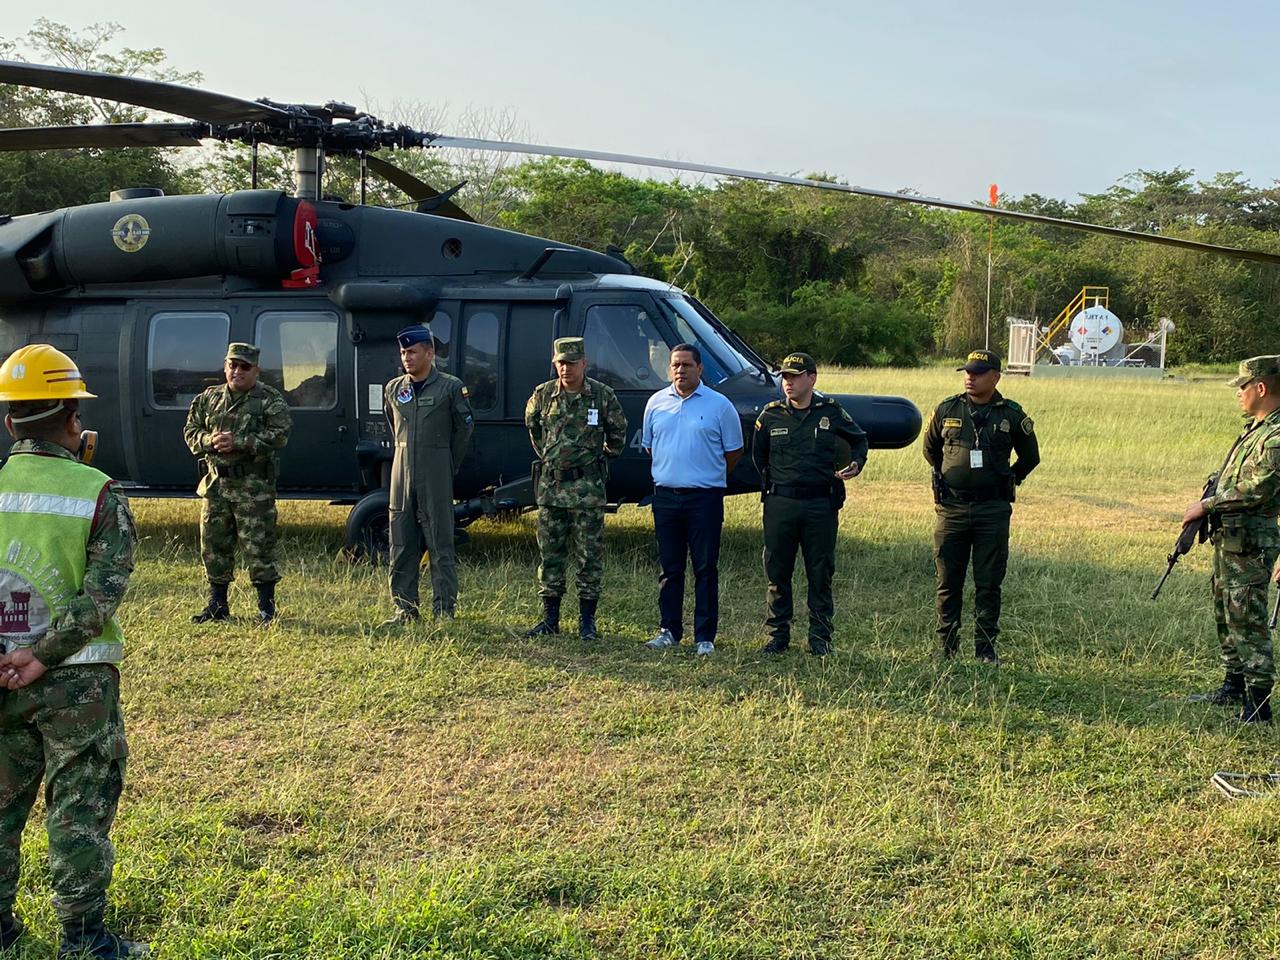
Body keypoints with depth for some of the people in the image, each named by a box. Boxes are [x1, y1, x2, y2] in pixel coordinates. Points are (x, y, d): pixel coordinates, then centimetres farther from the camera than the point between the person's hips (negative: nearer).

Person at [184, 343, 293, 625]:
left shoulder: (270, 400, -2)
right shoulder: (209, 398, 13)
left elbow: (279, 435, -14)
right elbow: (191, 432, 13)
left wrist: (238, 442, -19)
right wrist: (209, 441, -9)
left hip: (254, 486, -5)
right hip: (215, 483, 5)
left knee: (258, 547, -3)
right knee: (213, 545, 10)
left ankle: (266, 608, 6)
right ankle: (217, 605, 23)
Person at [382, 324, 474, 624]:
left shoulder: (450, 387, -3)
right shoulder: (393, 389, 9)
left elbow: (465, 428, 4)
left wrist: (448, 466, 7)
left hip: (436, 478, -4)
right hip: (401, 474, 4)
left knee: (440, 544, -1)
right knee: (401, 545, 6)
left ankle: (444, 609, 5)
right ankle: (404, 608, 14)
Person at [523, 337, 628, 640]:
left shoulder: (602, 395, -4)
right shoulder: (543, 395, 2)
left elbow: (617, 431, 10)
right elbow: (532, 425, 22)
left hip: (588, 487, -3)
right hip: (550, 485, 3)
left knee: (590, 556, 2)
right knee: (550, 555, 7)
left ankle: (587, 621, 10)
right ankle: (550, 619, 16)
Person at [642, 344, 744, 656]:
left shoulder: (719, 405, -2)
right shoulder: (656, 402, 8)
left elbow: (733, 452, 6)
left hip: (705, 497, -3)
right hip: (665, 496, 3)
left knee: (706, 569, 1)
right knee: (669, 568, 10)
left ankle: (705, 636, 7)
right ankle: (669, 630, 20)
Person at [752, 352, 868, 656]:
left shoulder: (831, 413, 3)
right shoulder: (771, 415, 5)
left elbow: (859, 440, 19)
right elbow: (758, 455, 20)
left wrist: (855, 465, 2)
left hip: (820, 504, -1)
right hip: (780, 504, 1)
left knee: (820, 574, 5)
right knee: (777, 572, 5)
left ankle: (820, 638, 14)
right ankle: (778, 635, 16)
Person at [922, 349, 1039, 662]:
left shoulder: (1011, 415, 1)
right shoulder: (947, 410, 4)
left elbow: (1030, 457, 15)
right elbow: (930, 449, 20)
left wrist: (1006, 482, 12)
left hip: (993, 510, -1)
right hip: (951, 508, 1)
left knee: (989, 583, 3)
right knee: (948, 581, 5)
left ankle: (985, 648, 10)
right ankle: (947, 646, 14)